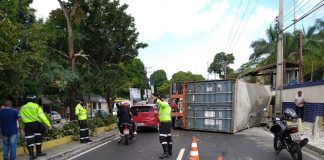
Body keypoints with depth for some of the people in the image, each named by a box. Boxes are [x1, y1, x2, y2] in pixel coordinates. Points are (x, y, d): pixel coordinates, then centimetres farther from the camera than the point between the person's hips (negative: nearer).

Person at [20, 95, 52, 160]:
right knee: (38, 139, 13)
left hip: (27, 125, 3)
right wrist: (48, 124, -11)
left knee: (29, 140, 4)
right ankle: (38, 152, 22)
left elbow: (21, 118, 9)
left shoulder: (22, 108, 10)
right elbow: (42, 116, -11)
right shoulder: (36, 106, -4)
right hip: (36, 124, -3)